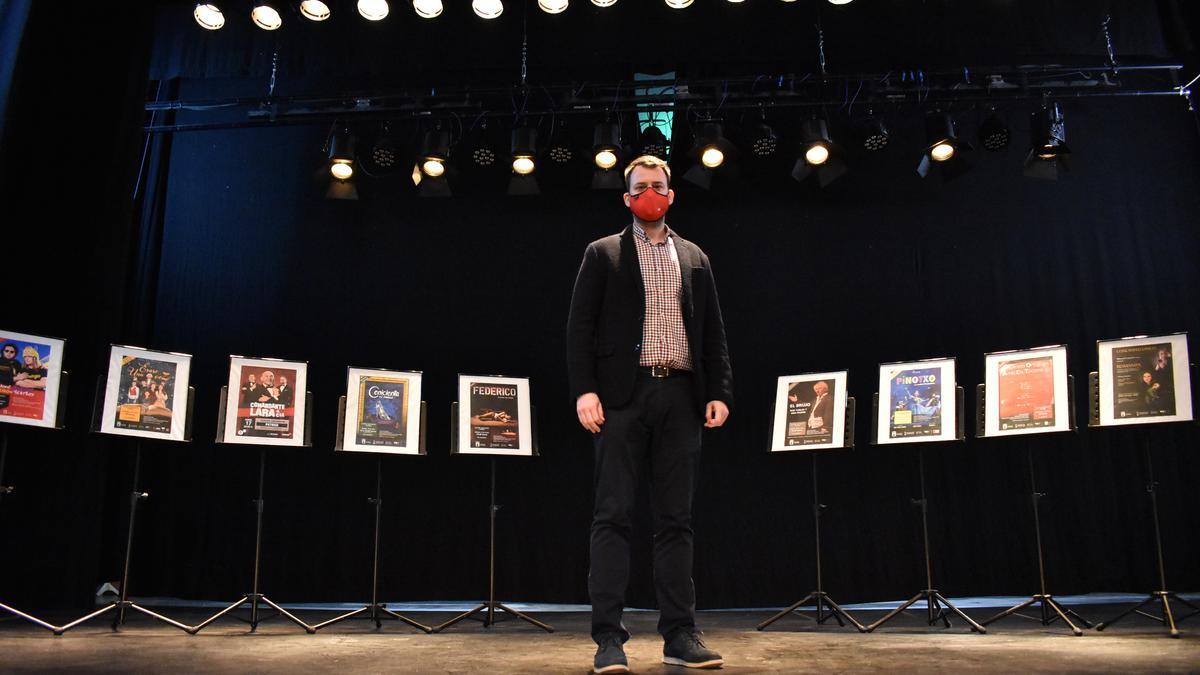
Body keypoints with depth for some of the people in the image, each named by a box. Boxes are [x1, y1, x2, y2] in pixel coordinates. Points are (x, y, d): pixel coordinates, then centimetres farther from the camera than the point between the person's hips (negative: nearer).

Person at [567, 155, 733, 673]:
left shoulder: (694, 258, 19)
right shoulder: (603, 254, 10)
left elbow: (713, 333, 15)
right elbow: (581, 326, 2)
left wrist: (719, 392, 4)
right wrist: (584, 390, -10)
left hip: (680, 395, 3)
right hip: (624, 394, -3)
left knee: (676, 518, 5)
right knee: (613, 515, -5)